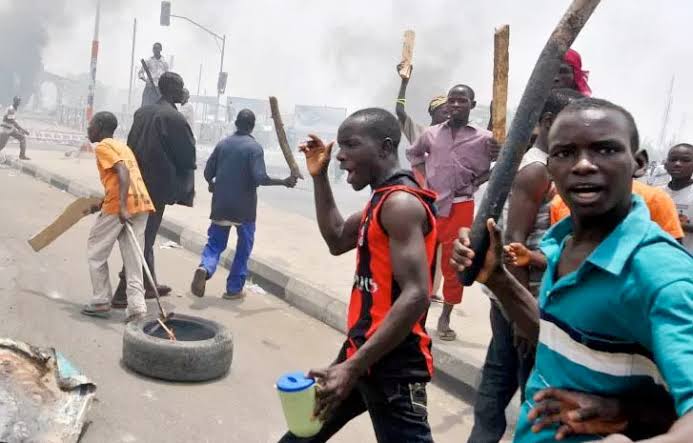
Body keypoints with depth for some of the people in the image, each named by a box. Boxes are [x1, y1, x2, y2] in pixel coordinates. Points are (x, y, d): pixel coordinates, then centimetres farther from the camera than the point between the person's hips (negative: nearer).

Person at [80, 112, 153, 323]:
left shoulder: (103, 147, 0)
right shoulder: (122, 146, 25)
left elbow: (123, 173, -16)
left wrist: (122, 206, -25)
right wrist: (102, 202, 34)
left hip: (119, 204, -7)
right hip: (141, 203, 7)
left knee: (95, 251, 11)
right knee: (133, 257, 7)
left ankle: (101, 302, 14)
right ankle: (136, 307, 0)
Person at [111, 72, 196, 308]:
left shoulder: (142, 112, 7)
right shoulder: (175, 118, -15)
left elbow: (131, 145, 11)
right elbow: (188, 155, -11)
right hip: (158, 186, -8)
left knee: (143, 236, 18)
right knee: (144, 239, 0)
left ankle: (149, 285, 32)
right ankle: (123, 293, 3)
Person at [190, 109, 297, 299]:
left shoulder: (223, 143, 5)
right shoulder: (254, 147, -10)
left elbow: (208, 173, 8)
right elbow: (260, 178, -20)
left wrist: (213, 185, 29)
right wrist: (284, 181, -8)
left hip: (221, 205, 4)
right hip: (244, 207, -3)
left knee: (215, 243, 12)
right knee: (243, 247, 12)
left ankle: (205, 268, -19)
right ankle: (234, 288, 14)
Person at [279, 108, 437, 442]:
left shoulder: (401, 203, -20)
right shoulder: (383, 197, 10)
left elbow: (415, 296, -27)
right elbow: (337, 241, 21)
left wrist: (354, 367, -29)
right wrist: (319, 178, 12)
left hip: (392, 362, -10)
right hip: (365, 347, 10)